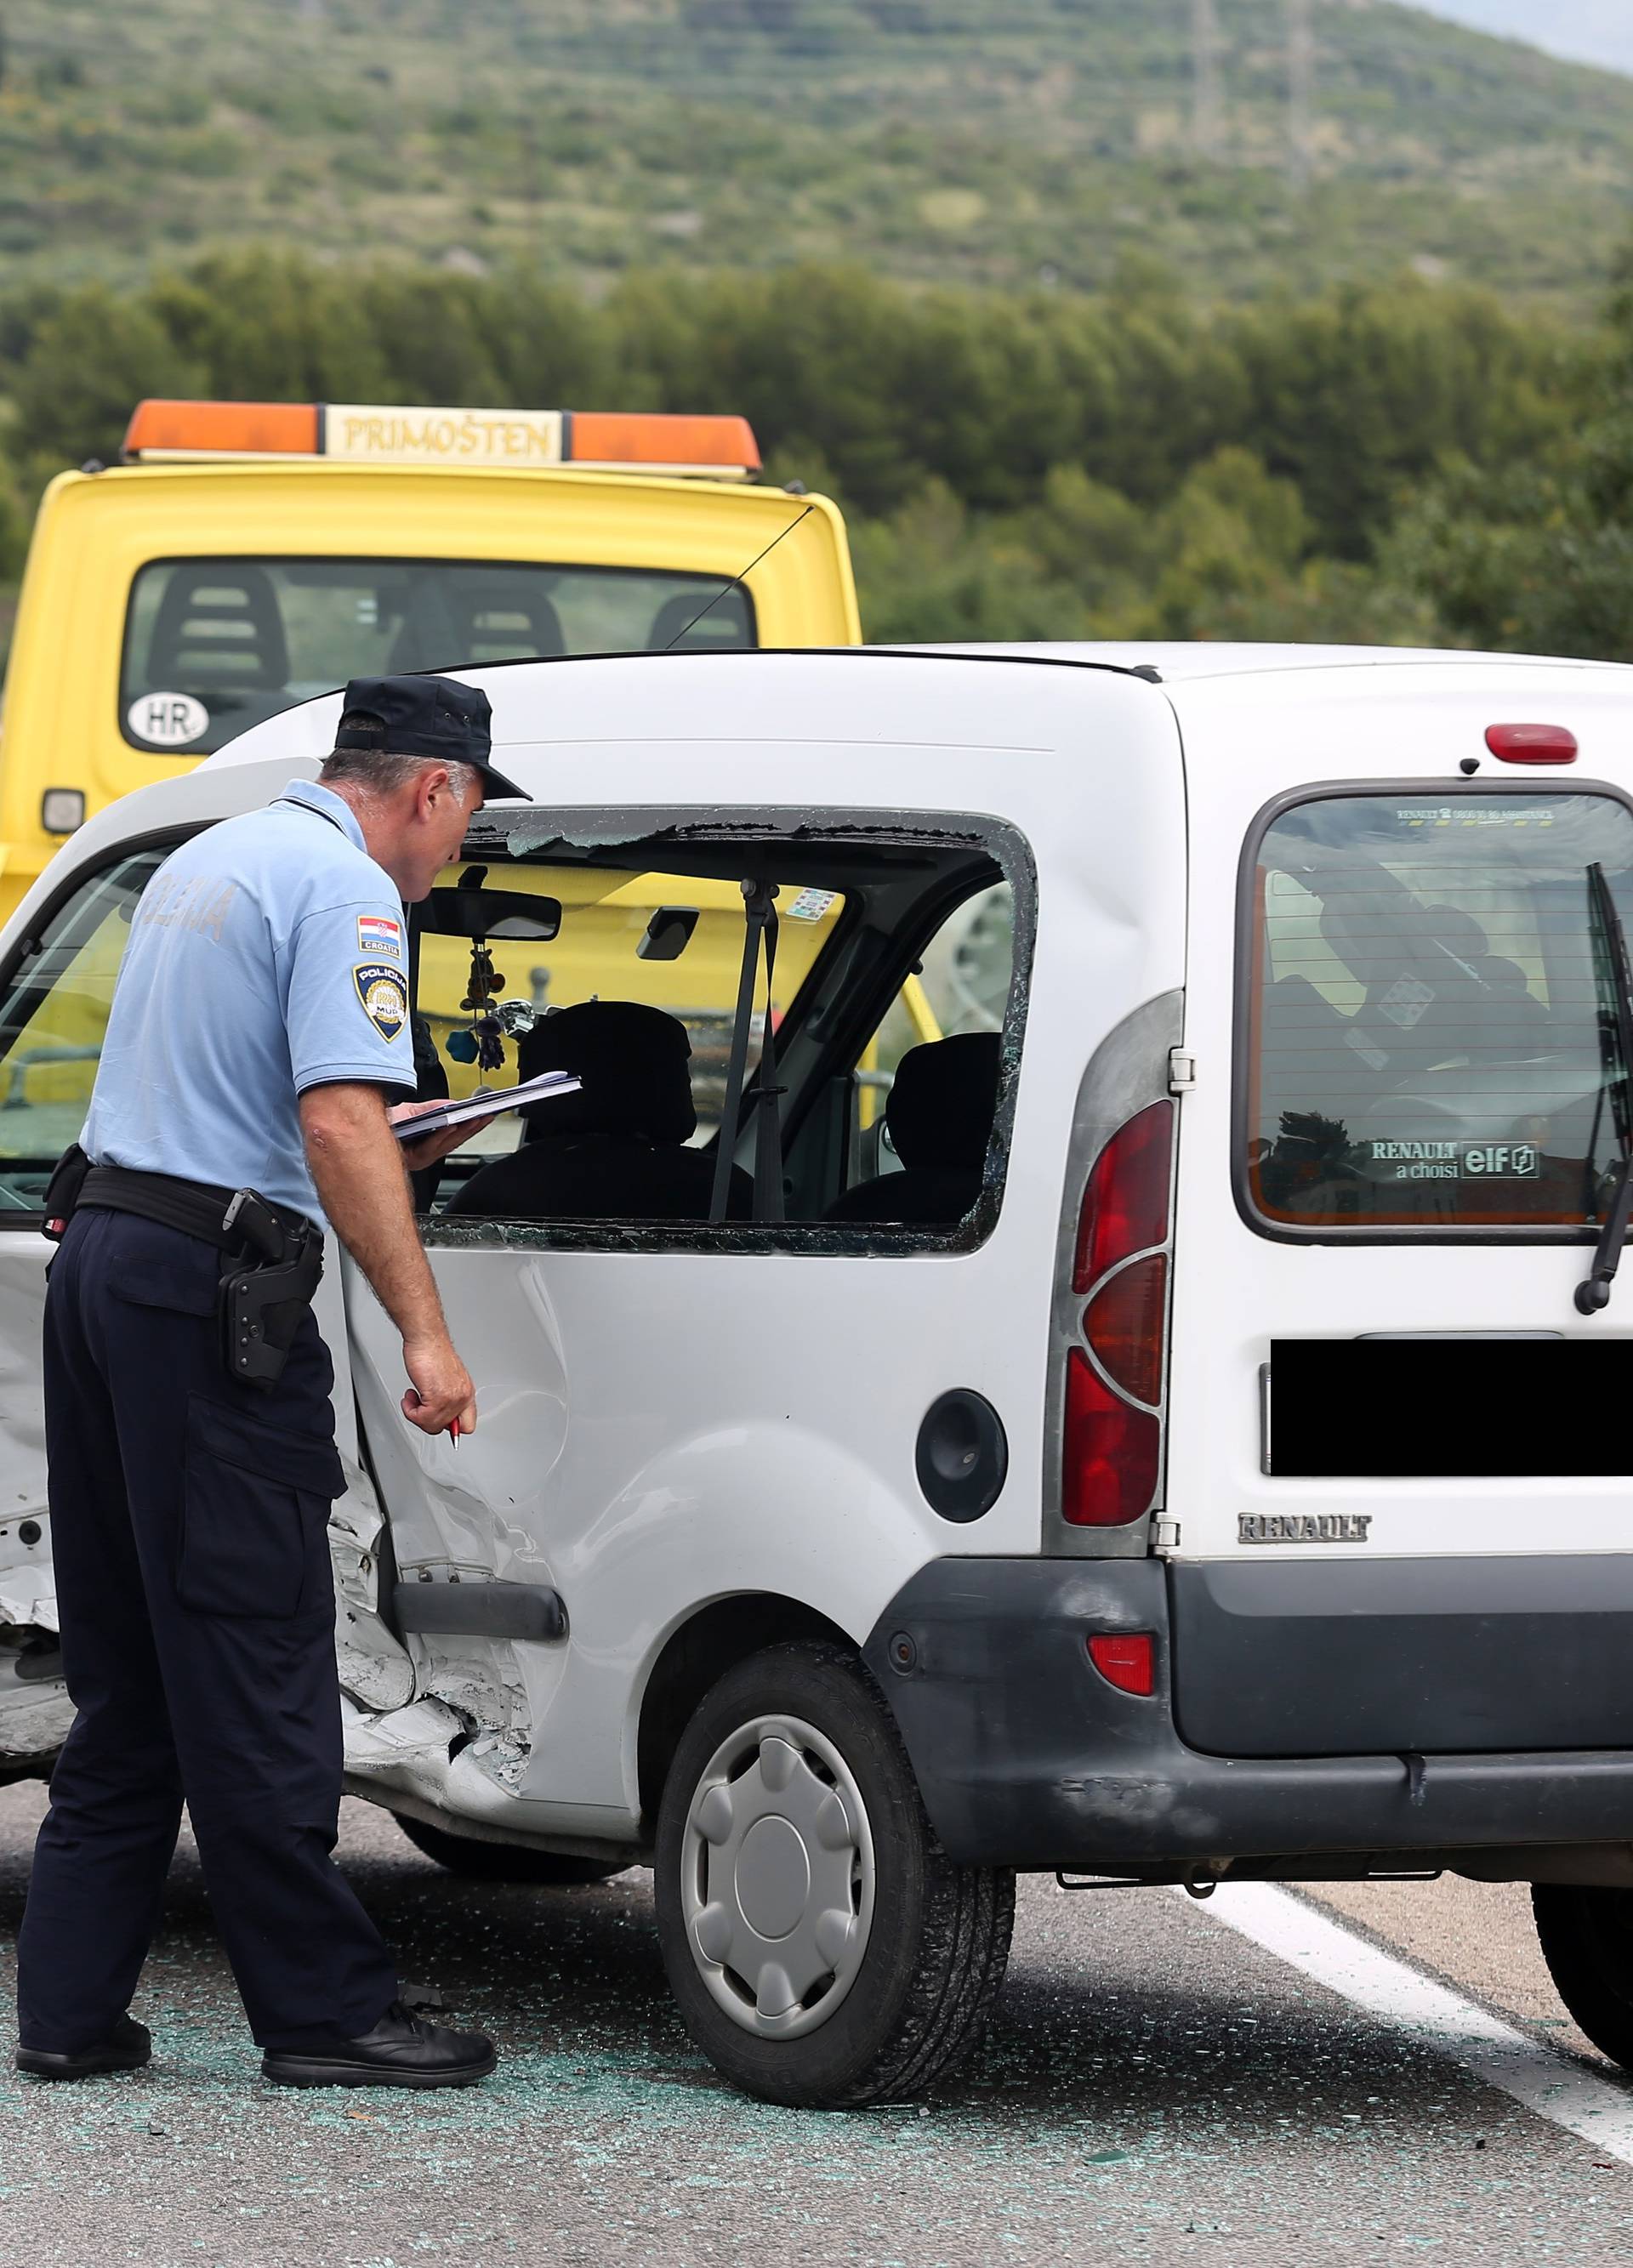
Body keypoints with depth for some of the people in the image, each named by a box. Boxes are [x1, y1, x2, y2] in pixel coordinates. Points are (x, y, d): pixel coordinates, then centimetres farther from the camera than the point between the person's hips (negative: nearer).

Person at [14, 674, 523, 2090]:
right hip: (209, 1288, -9)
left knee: (128, 1673, 12)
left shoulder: (208, 861, 20)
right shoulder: (344, 886, -10)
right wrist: (424, 1332, -24)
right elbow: (341, 1124, -22)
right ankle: (325, 2011, 0)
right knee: (254, 1669, -5)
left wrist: (381, 1143, 38)